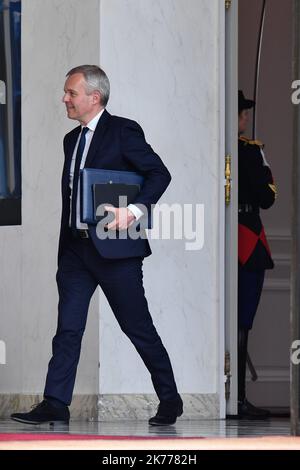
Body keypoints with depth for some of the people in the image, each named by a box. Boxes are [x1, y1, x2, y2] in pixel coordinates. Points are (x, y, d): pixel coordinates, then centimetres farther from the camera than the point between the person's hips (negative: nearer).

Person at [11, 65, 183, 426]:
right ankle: (55, 405, -1)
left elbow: (159, 174, -10)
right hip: (76, 248, 7)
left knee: (138, 328, 0)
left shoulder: (122, 131, -6)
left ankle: (169, 400, 13)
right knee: (67, 328, 0)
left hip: (115, 247, -7)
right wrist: (65, 246, 15)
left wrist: (134, 209, -24)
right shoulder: (72, 139, 17)